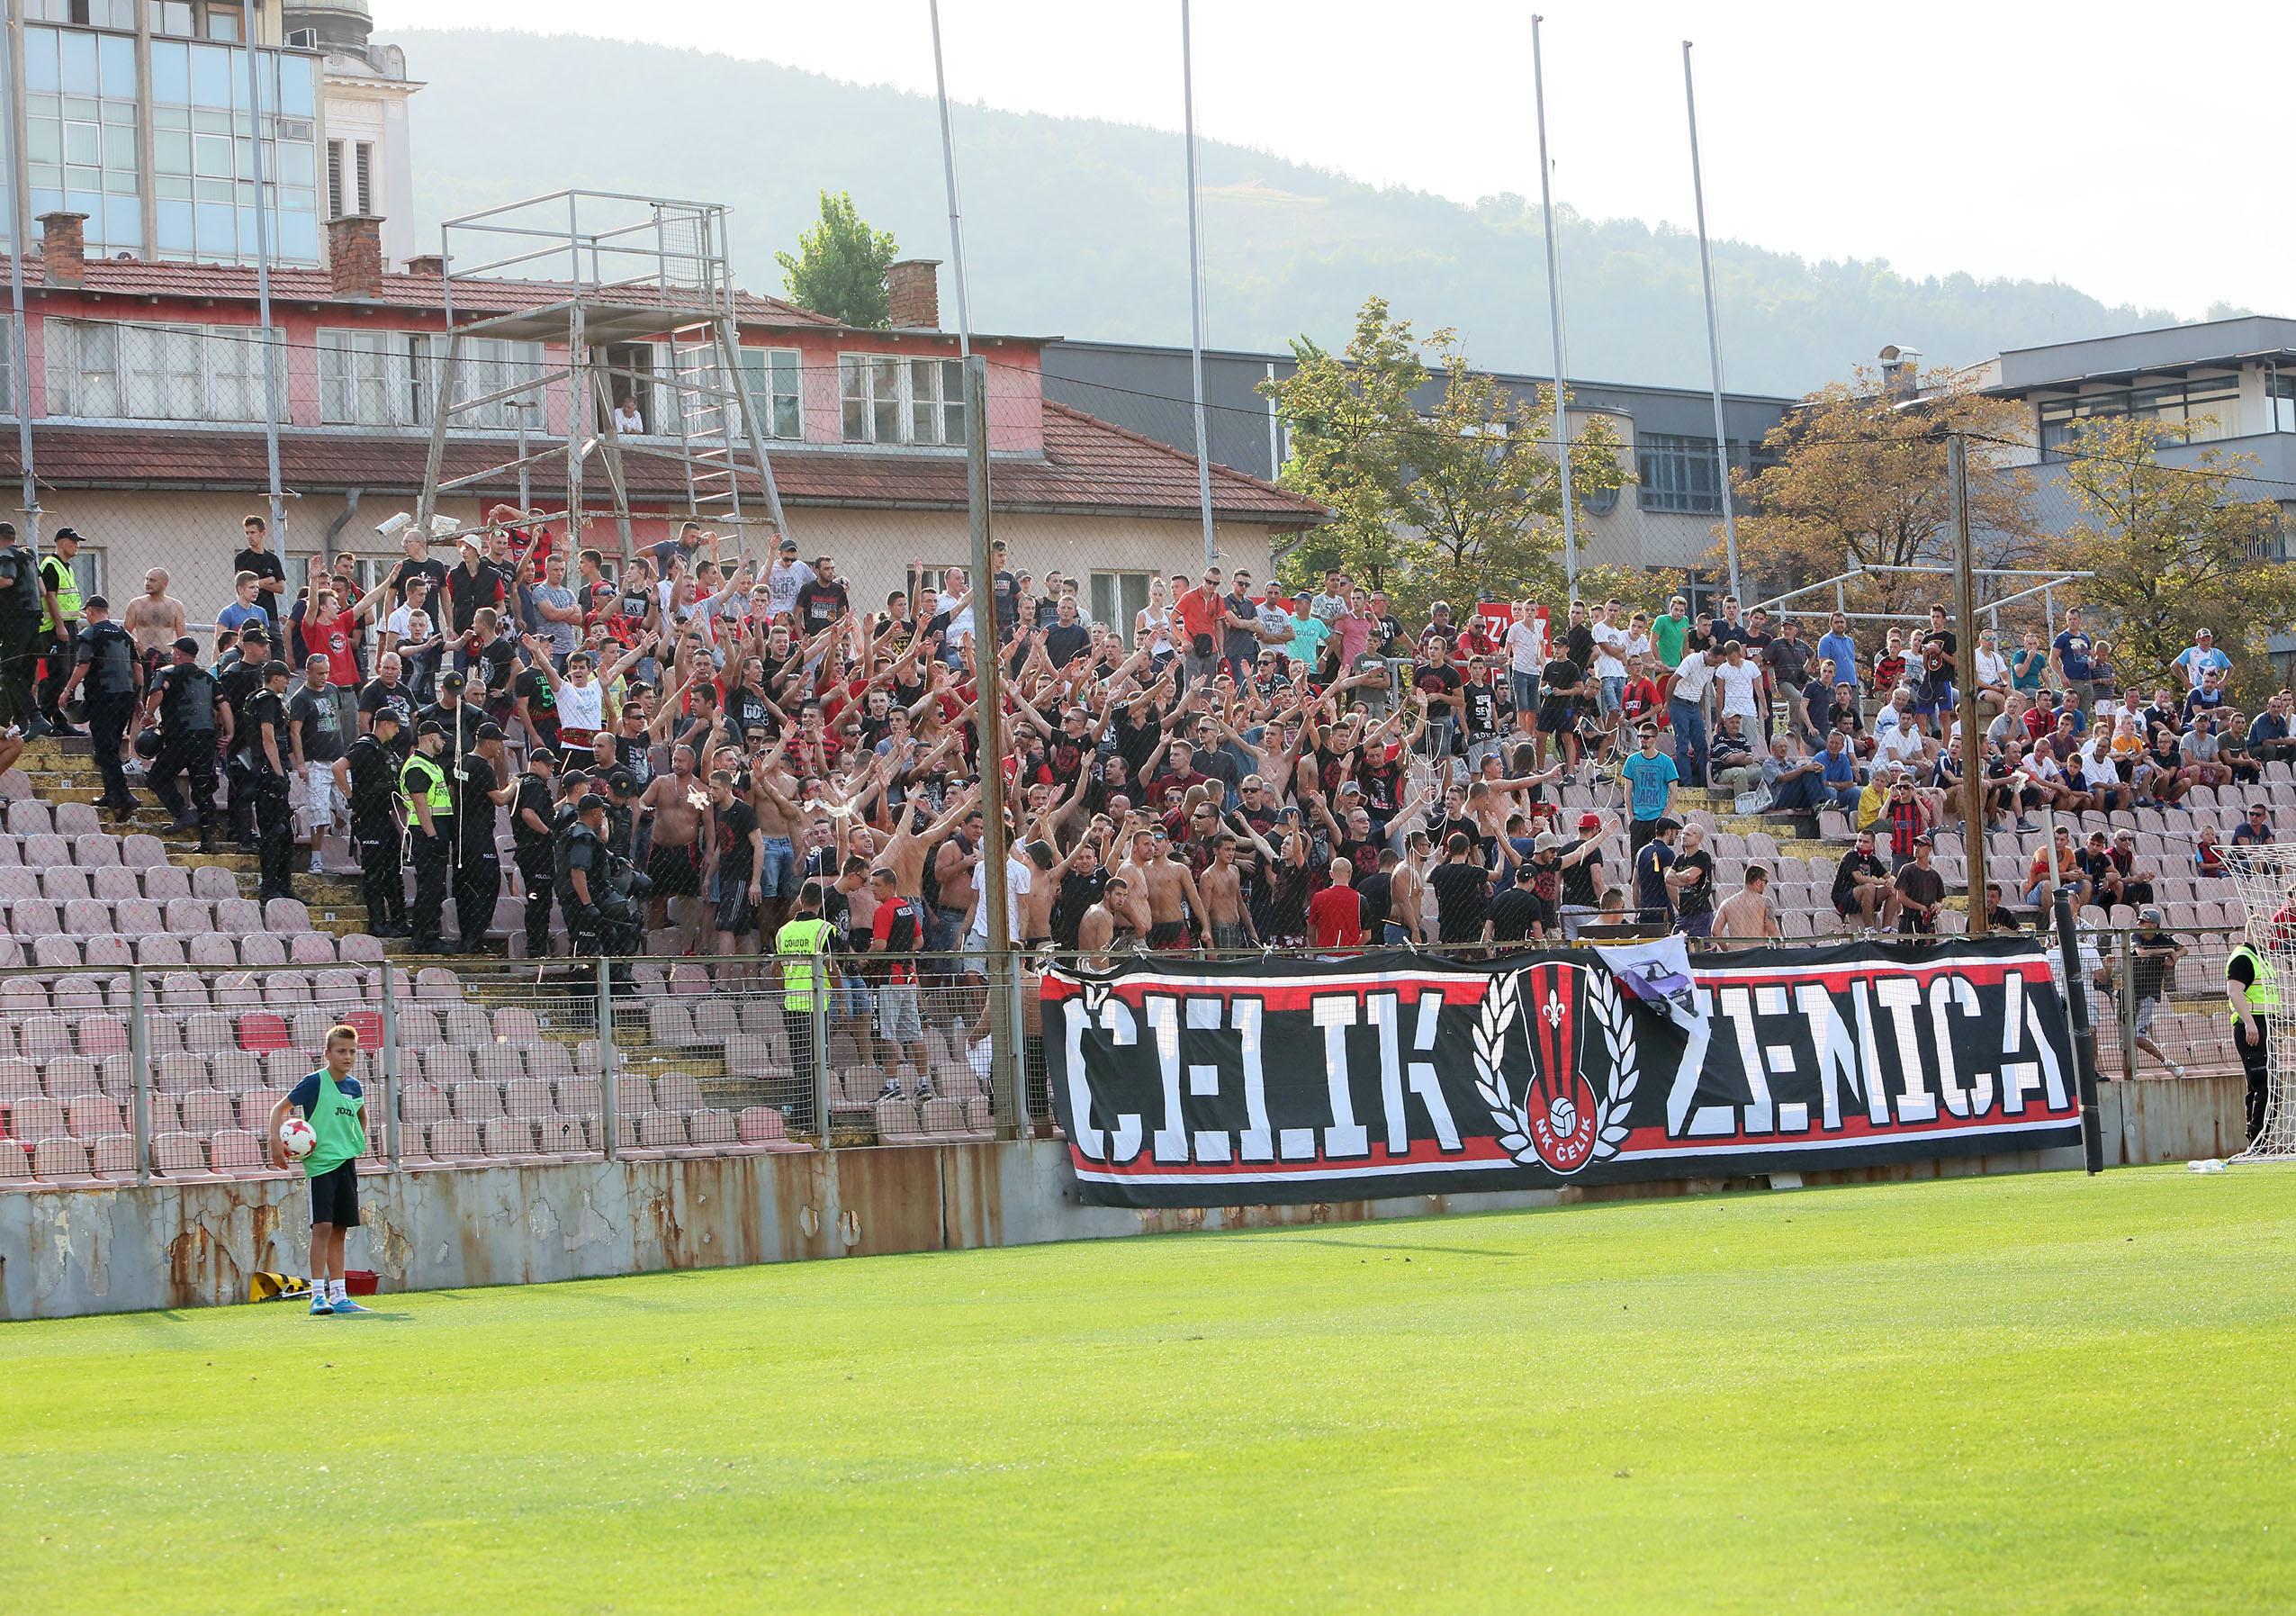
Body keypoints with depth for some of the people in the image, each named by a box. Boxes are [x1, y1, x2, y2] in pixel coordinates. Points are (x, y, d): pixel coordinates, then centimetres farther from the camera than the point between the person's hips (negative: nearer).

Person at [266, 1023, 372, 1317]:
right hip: (320, 1162, -6)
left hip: (346, 1162, 6)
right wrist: (275, 1141, -15)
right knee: (323, 1226, -14)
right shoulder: (315, 1082, -8)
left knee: (339, 1230, 8)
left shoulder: (355, 1087, 10)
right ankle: (318, 1295, -12)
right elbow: (280, 1108, -3)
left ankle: (338, 1296, 11)